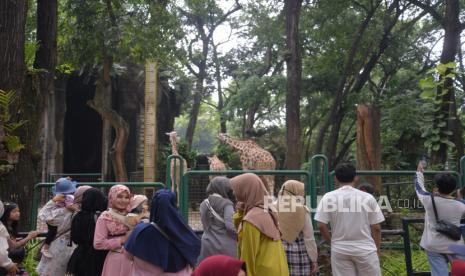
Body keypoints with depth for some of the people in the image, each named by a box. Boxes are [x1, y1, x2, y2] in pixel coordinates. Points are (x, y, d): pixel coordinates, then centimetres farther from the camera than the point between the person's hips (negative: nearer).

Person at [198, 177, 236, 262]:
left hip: (207, 246, 5)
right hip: (225, 247, -5)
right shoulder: (226, 204, -8)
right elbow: (230, 226, -16)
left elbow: (205, 225, 13)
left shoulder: (204, 204, 8)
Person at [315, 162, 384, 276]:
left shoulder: (328, 197, -4)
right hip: (365, 248, -1)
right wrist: (377, 249, 12)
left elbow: (321, 226, -7)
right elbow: (376, 228, -1)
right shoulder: (367, 197, -4)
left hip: (339, 249, 1)